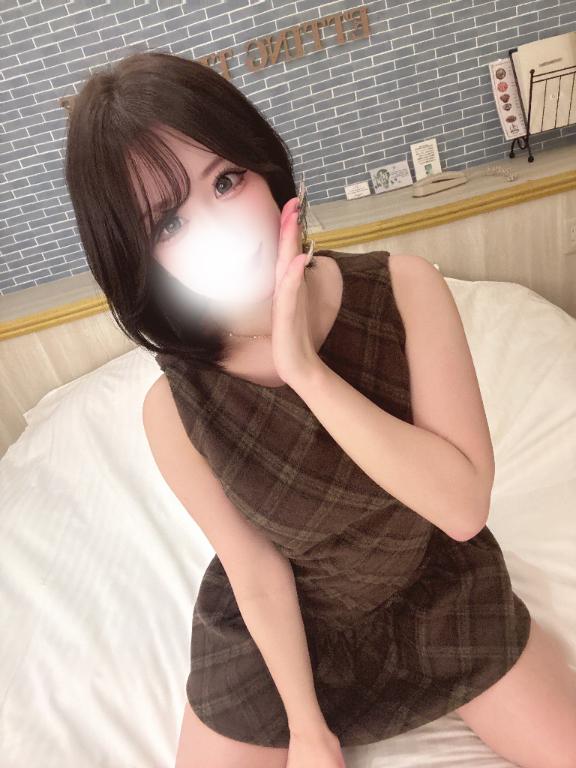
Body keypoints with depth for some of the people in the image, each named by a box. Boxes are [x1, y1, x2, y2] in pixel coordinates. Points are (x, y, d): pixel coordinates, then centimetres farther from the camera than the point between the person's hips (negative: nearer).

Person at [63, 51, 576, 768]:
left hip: (440, 587, 1)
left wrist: (305, 369, -37)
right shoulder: (174, 412, -26)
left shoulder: (405, 288, -24)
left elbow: (464, 506, -29)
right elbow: (258, 573, -15)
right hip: (280, 625, 0)